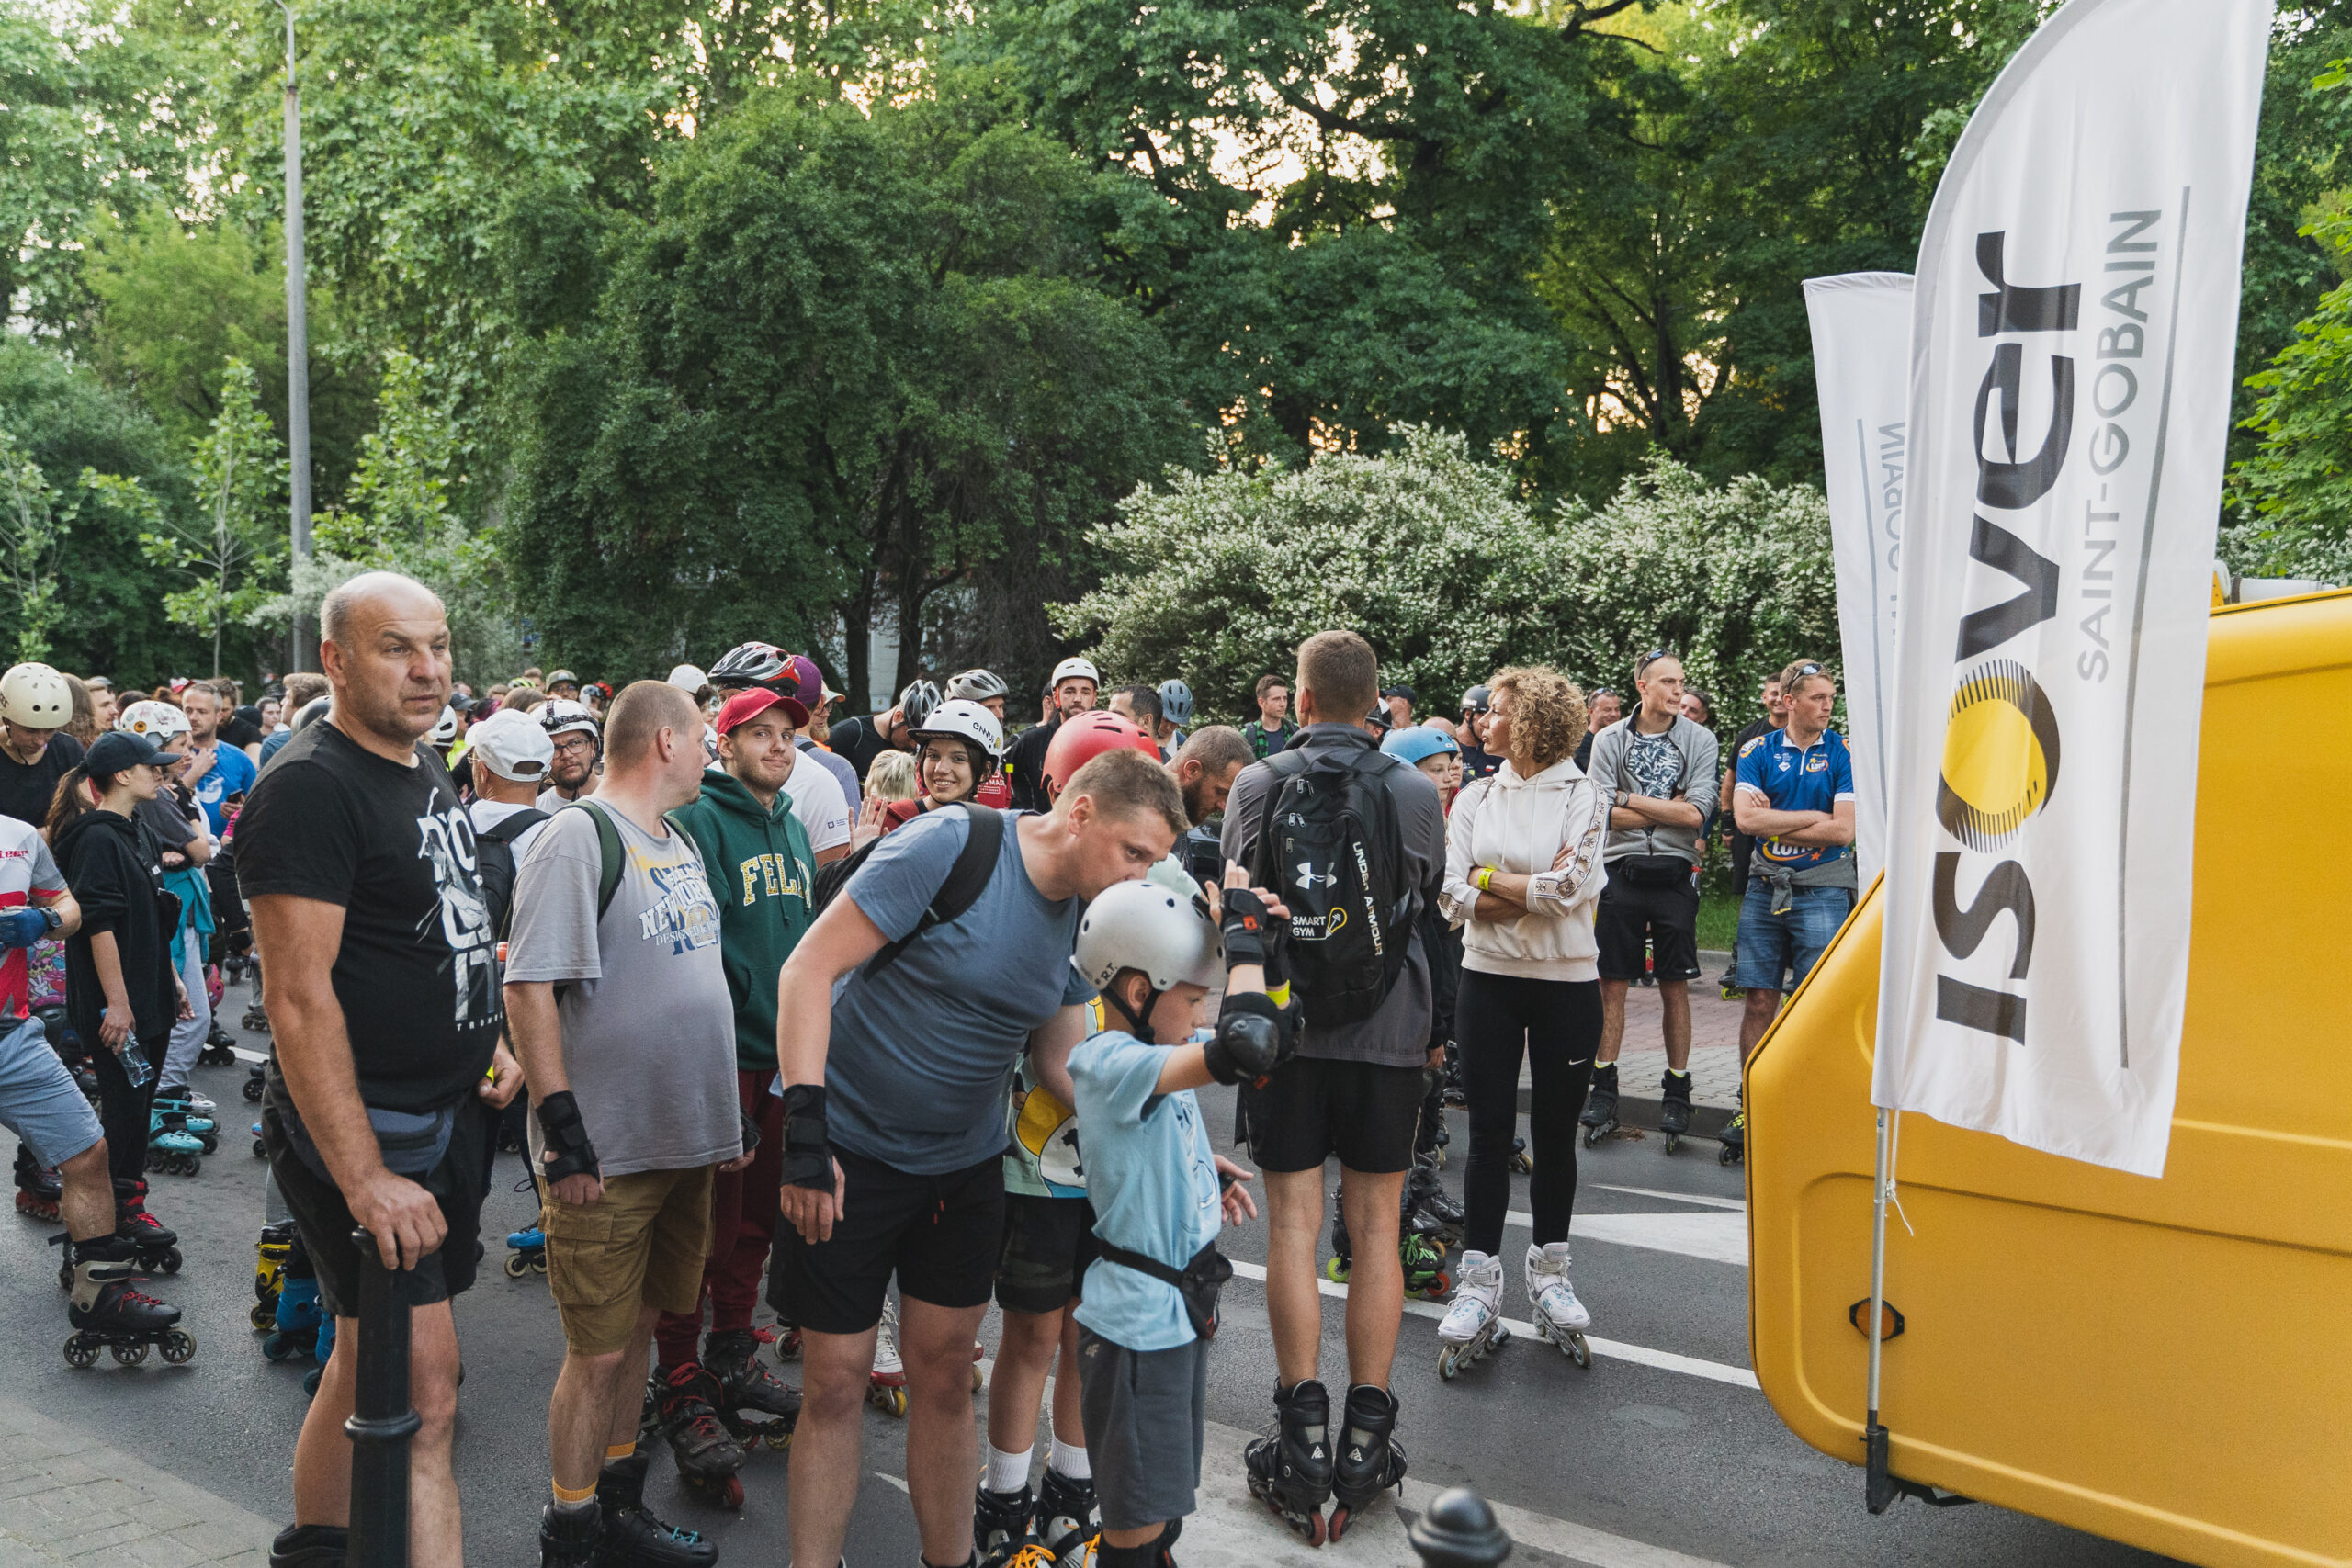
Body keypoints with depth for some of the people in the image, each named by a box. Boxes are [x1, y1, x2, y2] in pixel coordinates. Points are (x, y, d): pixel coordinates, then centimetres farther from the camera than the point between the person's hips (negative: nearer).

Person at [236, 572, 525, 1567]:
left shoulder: (428, 772, 11)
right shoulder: (309, 786, -18)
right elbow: (299, 996, -24)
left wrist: (488, 1040, 14)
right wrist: (364, 1180, -27)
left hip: (448, 1113, 9)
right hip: (360, 1125, -9)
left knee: (373, 1356, 20)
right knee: (422, 1390, -8)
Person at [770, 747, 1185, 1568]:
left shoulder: (1086, 917, 1)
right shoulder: (953, 846, -21)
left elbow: (1066, 1066, 5)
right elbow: (810, 968, -21)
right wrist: (805, 1135, -26)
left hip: (964, 1161, 6)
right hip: (851, 1151, -5)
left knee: (945, 1374, 13)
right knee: (835, 1380, 2)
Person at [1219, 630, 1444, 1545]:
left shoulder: (1256, 786, -5)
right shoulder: (1417, 793, -4)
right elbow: (1429, 906, 9)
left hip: (1285, 1027, 0)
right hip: (1388, 1032, 1)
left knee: (1293, 1226, 5)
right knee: (1375, 1229, 7)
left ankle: (1300, 1441, 7)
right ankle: (1366, 1437, 10)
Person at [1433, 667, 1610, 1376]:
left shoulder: (1584, 797, -3)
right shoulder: (1475, 797, 6)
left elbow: (1567, 891, -16)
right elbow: (1453, 894, -4)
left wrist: (1490, 878, -8)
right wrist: (1536, 890, -12)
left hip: (1566, 981, -2)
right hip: (1490, 978, 2)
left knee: (1555, 1133, 8)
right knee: (1489, 1132, 2)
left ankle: (1549, 1270, 24)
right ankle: (1480, 1281, 9)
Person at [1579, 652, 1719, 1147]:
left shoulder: (1699, 740, 3)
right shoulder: (1609, 741, 3)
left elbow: (1697, 813, -9)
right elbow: (1603, 814, -7)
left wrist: (1628, 798, -8)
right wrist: (1669, 810, -8)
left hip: (1674, 875, 0)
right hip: (1621, 871, 0)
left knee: (1674, 987, 5)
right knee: (1611, 983, 3)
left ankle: (1676, 1091, 14)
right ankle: (1604, 1088, 13)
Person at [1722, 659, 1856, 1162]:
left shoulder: (1843, 753, 0)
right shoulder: (1759, 751, 6)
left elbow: (1843, 831, -10)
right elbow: (1745, 817, -8)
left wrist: (1774, 824, -7)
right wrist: (1813, 817, -9)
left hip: (1822, 890, -2)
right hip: (1765, 889, 2)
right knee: (1760, 1002, 4)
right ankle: (1751, 1109, 10)